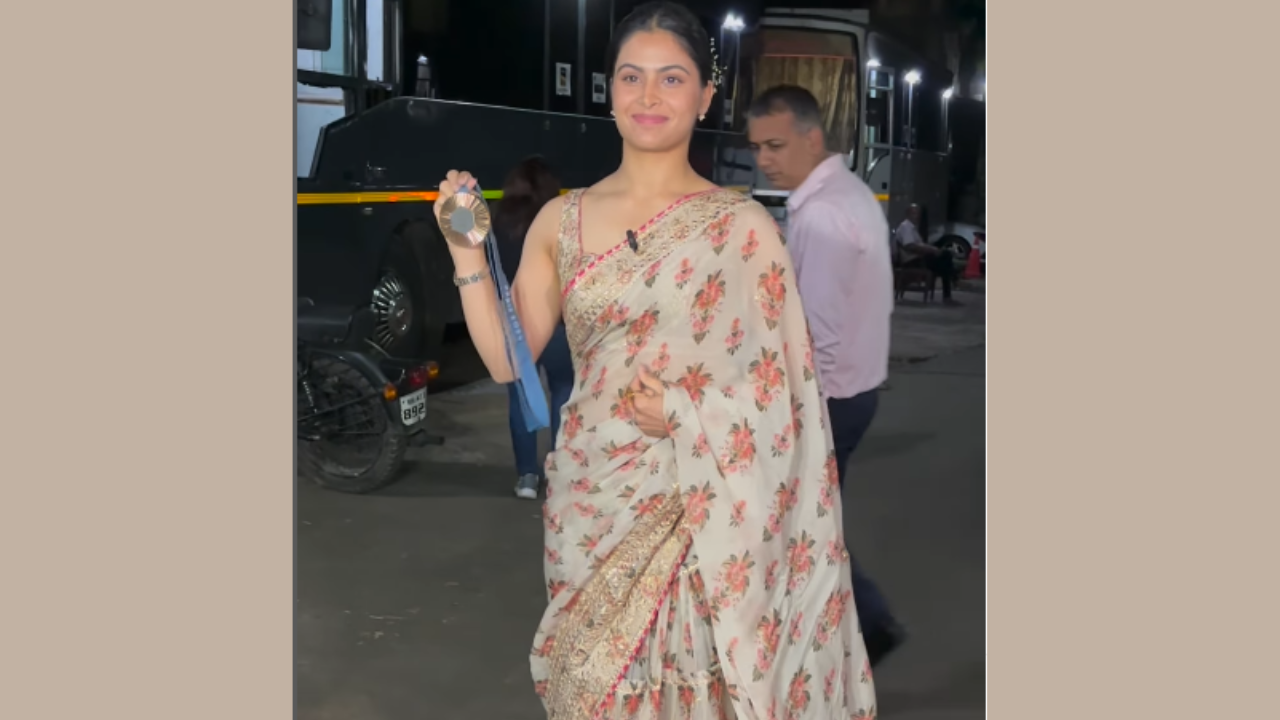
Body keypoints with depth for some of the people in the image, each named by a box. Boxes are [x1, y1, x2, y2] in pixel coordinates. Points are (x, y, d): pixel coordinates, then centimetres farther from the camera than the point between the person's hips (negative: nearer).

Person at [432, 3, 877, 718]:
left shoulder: (743, 227, -7)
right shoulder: (563, 219, 4)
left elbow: (783, 385, -5)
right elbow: (507, 360, 2)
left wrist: (685, 414, -18)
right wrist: (467, 250, -6)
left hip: (697, 506, -3)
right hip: (588, 498, 3)